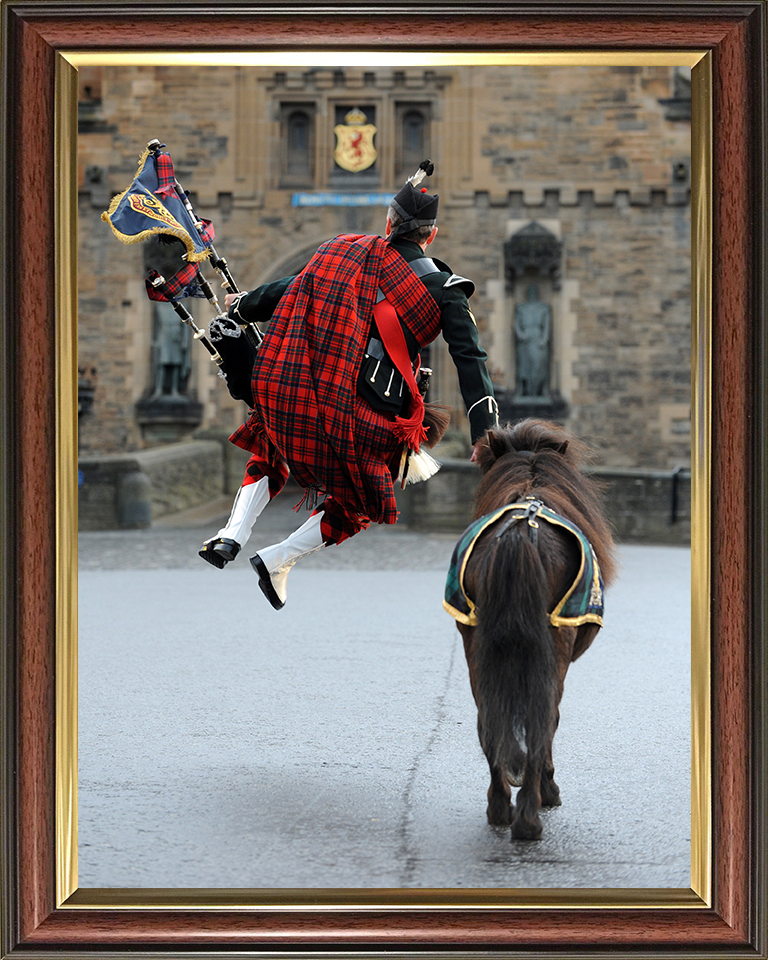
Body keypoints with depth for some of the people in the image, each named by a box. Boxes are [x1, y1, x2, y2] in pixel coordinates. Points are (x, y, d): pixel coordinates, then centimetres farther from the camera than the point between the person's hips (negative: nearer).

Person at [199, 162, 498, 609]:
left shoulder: (343, 253, 8)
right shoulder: (443, 290, 1)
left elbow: (289, 289, 20)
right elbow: (470, 359, -5)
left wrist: (242, 306, 39)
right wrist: (484, 435, -6)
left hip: (292, 394, 2)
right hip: (364, 418, -2)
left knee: (272, 454, 32)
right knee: (360, 503, 22)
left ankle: (232, 535, 14)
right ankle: (278, 560, 9)